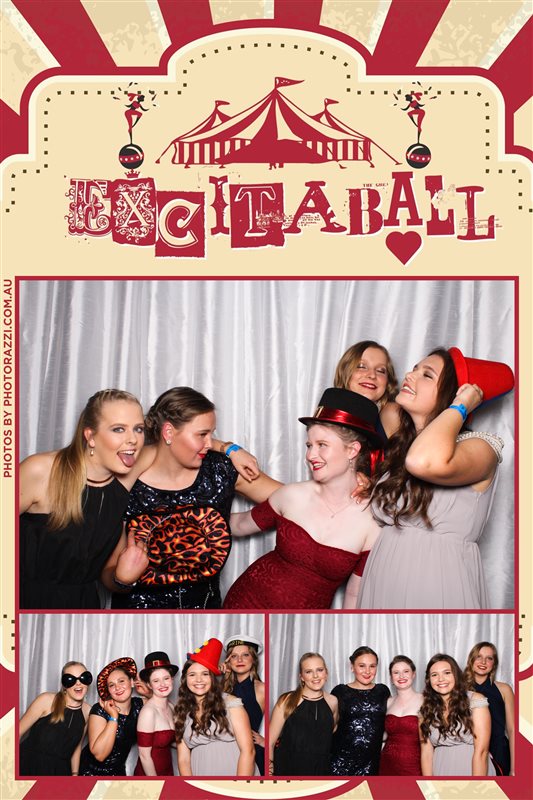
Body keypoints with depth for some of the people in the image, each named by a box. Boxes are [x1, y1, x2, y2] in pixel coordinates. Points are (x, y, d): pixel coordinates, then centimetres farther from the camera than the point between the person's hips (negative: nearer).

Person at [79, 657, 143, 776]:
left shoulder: (138, 705, -9)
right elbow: (99, 755, -28)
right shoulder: (100, 710, -22)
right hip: (92, 771, -4)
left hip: (118, 771, 4)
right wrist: (113, 717, -30)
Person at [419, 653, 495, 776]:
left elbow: (481, 751, -17)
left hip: (472, 771, -3)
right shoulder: (426, 710, 0)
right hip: (441, 772, 3)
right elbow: (426, 753, -4)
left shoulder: (475, 700, -12)